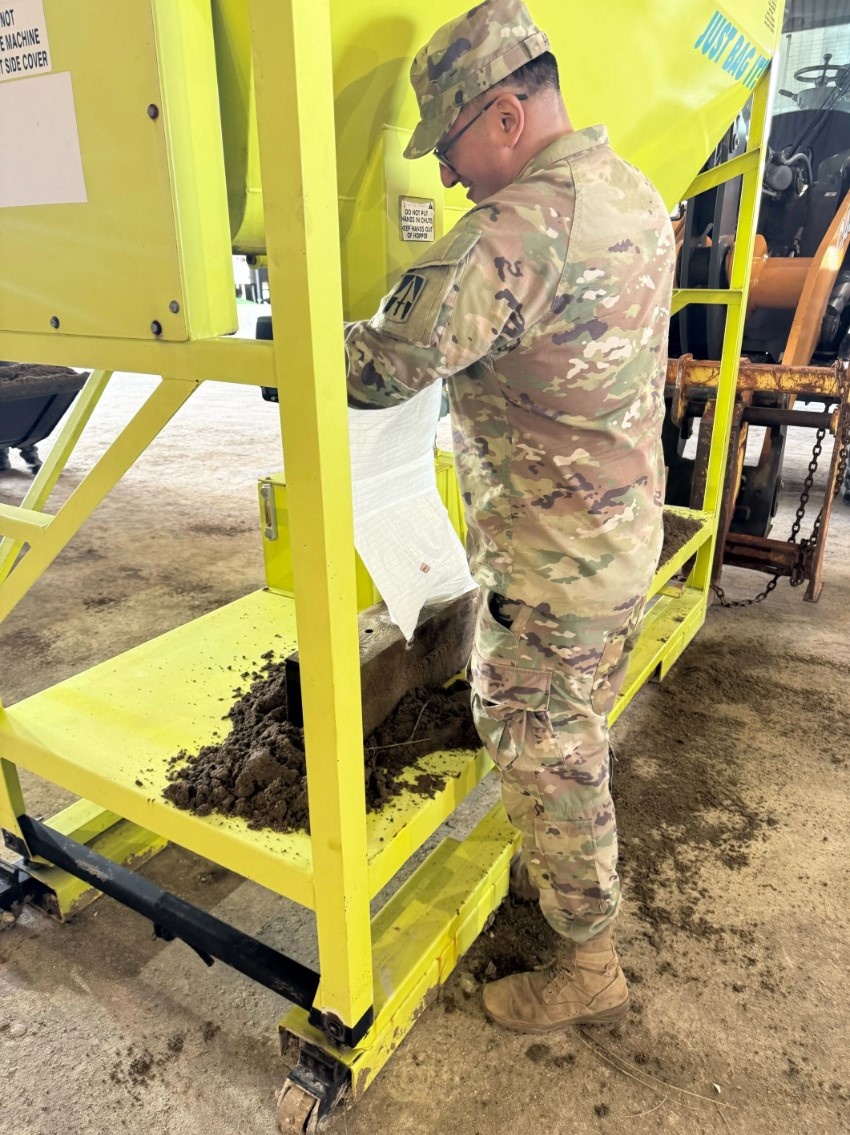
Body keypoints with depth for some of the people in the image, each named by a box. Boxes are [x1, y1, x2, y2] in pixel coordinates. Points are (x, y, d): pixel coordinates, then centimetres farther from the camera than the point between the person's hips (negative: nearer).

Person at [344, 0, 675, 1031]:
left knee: (539, 748, 7)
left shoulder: (522, 226, -23)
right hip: (628, 529, 9)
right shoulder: (635, 194, 8)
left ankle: (587, 966, 28)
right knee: (572, 732, 25)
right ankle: (569, 869, 48)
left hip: (551, 561, -9)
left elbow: (384, 364, -28)